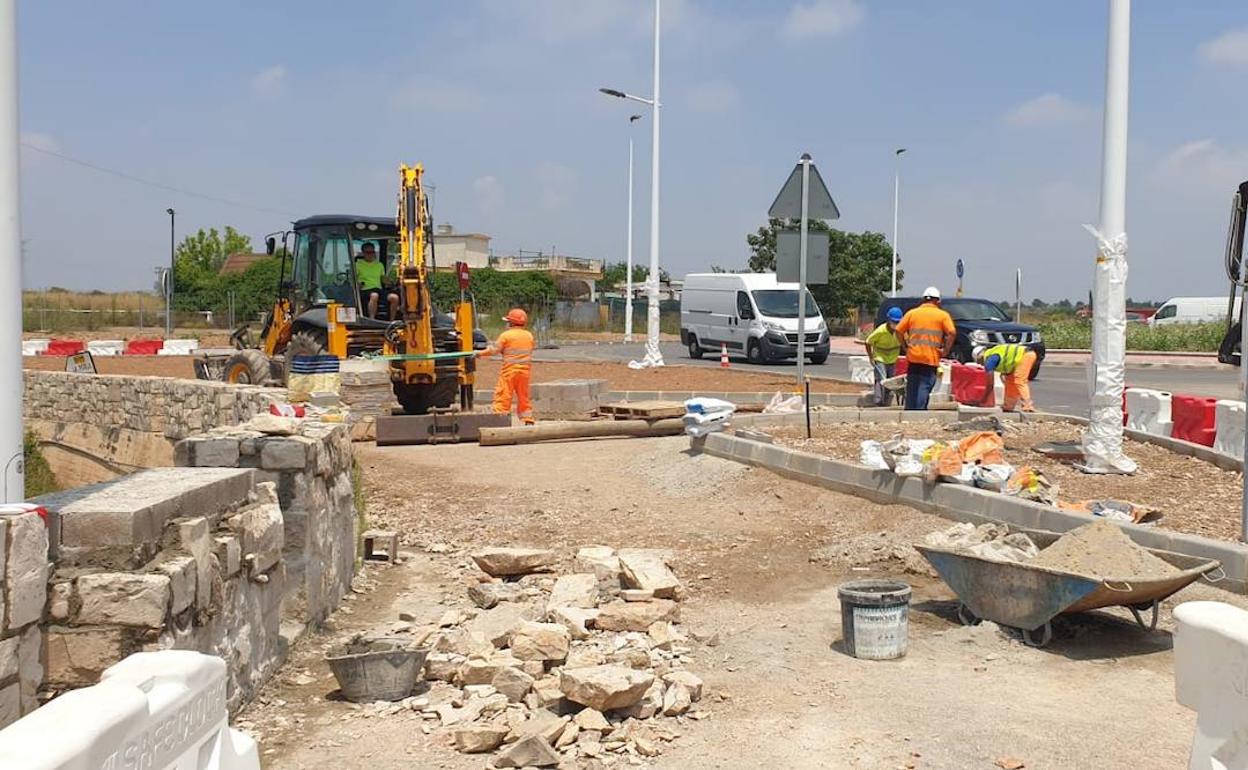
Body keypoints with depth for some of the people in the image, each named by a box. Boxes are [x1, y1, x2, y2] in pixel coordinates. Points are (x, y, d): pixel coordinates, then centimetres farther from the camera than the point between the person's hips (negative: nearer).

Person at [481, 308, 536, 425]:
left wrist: (479, 353, 5)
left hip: (510, 369, -5)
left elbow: (494, 350, -7)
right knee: (523, 396, 15)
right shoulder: (529, 335, 8)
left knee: (503, 395, -4)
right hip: (525, 369, 5)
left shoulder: (506, 335, -8)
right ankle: (528, 420, 15)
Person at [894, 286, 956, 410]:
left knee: (911, 390, 13)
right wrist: (946, 351, -4)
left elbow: (899, 331, 2)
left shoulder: (912, 313, 7)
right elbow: (952, 333, -12)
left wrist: (905, 346, 9)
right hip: (931, 359, -3)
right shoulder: (943, 315, 1)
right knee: (924, 389, -2)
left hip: (913, 358, 3)